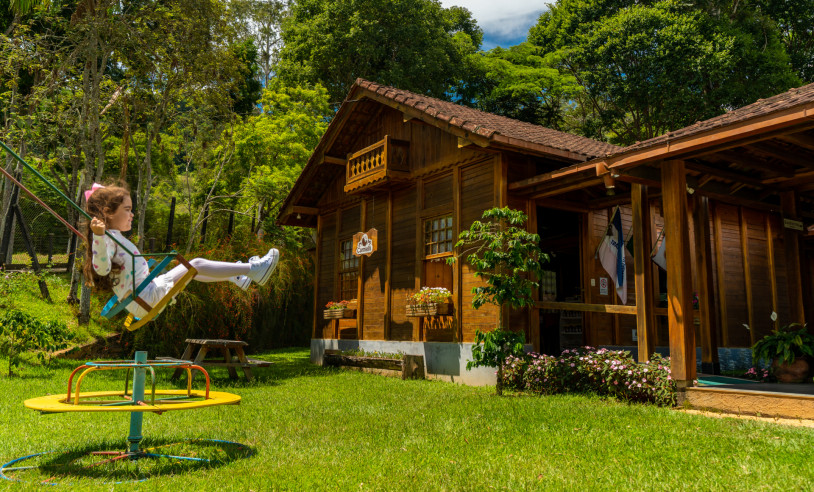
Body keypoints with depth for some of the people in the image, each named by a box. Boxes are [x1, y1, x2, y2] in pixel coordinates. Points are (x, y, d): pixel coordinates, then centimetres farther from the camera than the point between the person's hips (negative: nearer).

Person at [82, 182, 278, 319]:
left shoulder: (116, 237, 20)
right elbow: (102, 268, -31)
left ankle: (235, 277, 37)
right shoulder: (107, 238, -12)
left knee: (191, 269, 23)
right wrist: (98, 236, -43)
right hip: (145, 299, -11)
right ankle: (252, 270, -13)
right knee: (196, 264, -15)